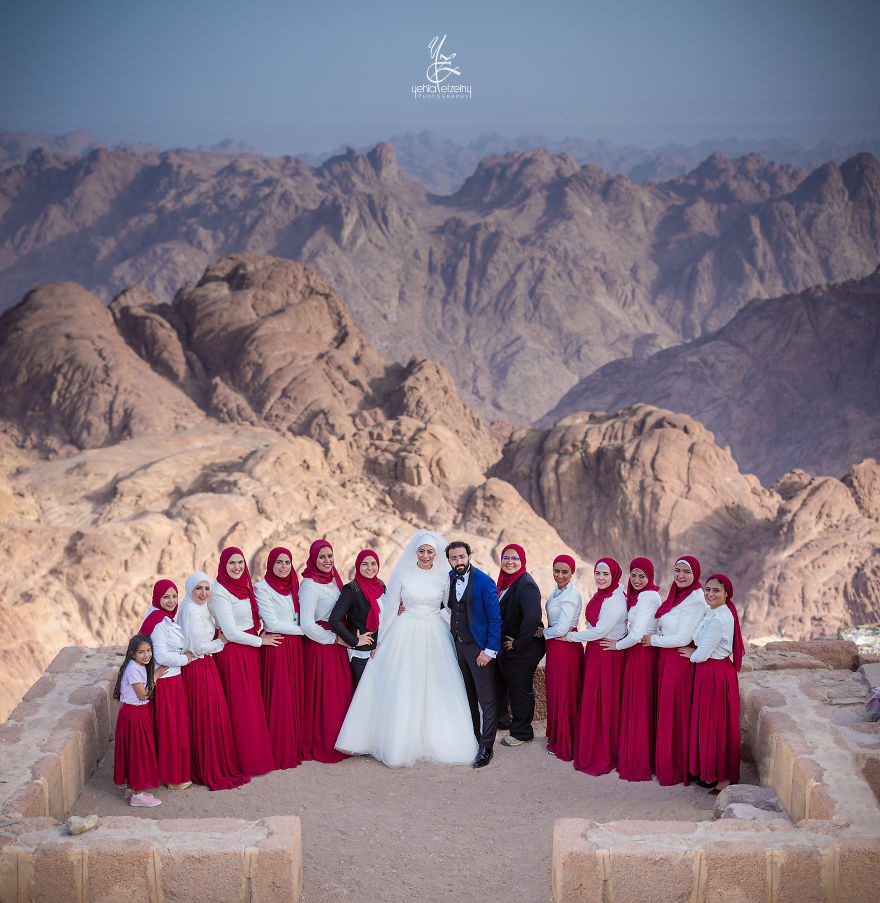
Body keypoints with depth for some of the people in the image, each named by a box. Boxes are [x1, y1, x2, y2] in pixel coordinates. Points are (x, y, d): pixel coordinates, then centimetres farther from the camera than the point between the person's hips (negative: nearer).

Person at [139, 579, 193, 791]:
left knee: (170, 727, 18)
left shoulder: (165, 618, 10)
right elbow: (161, 657, -24)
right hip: (167, 681, -10)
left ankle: (168, 772, 30)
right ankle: (173, 778, 14)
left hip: (172, 680, 10)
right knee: (171, 728, 2)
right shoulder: (160, 623, -21)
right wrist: (185, 658, -12)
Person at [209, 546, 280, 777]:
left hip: (248, 650, 8)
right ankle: (245, 760, 10)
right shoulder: (220, 592, -17)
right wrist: (260, 640, -7)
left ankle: (255, 752, 22)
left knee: (251, 702, 13)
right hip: (232, 652, -8)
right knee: (240, 706, 0)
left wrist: (262, 633, 3)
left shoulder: (244, 586, 8)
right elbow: (231, 633, -19)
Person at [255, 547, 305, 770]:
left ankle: (295, 747, 16)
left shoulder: (294, 586, 12)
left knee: (295, 696, 7)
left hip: (295, 646, 6)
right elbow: (272, 624, -13)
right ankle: (278, 753, 5)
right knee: (278, 699, -3)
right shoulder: (262, 588, -7)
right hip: (275, 648, -6)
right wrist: (302, 629, -8)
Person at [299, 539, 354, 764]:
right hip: (320, 646, -7)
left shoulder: (334, 579, 10)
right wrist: (334, 639, -13)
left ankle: (340, 743, 22)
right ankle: (323, 747, 10)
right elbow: (307, 625, -19)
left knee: (342, 692, 10)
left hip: (338, 644, 8)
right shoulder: (310, 585, -15)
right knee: (324, 697, -2)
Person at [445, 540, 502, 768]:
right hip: (458, 645, 6)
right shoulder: (449, 579, 4)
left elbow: (495, 618, -13)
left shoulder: (484, 582, -14)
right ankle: (473, 738, 27)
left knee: (486, 699, -1)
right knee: (468, 696, 15)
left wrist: (489, 650, -17)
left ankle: (486, 747, 5)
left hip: (479, 648, -6)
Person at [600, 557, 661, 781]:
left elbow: (637, 634, -21)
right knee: (643, 706, 14)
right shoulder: (649, 595, 14)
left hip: (640, 654, -10)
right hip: (640, 651, 10)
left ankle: (637, 762, 4)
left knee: (637, 706, -3)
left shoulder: (646, 597, -17)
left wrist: (618, 645, -7)